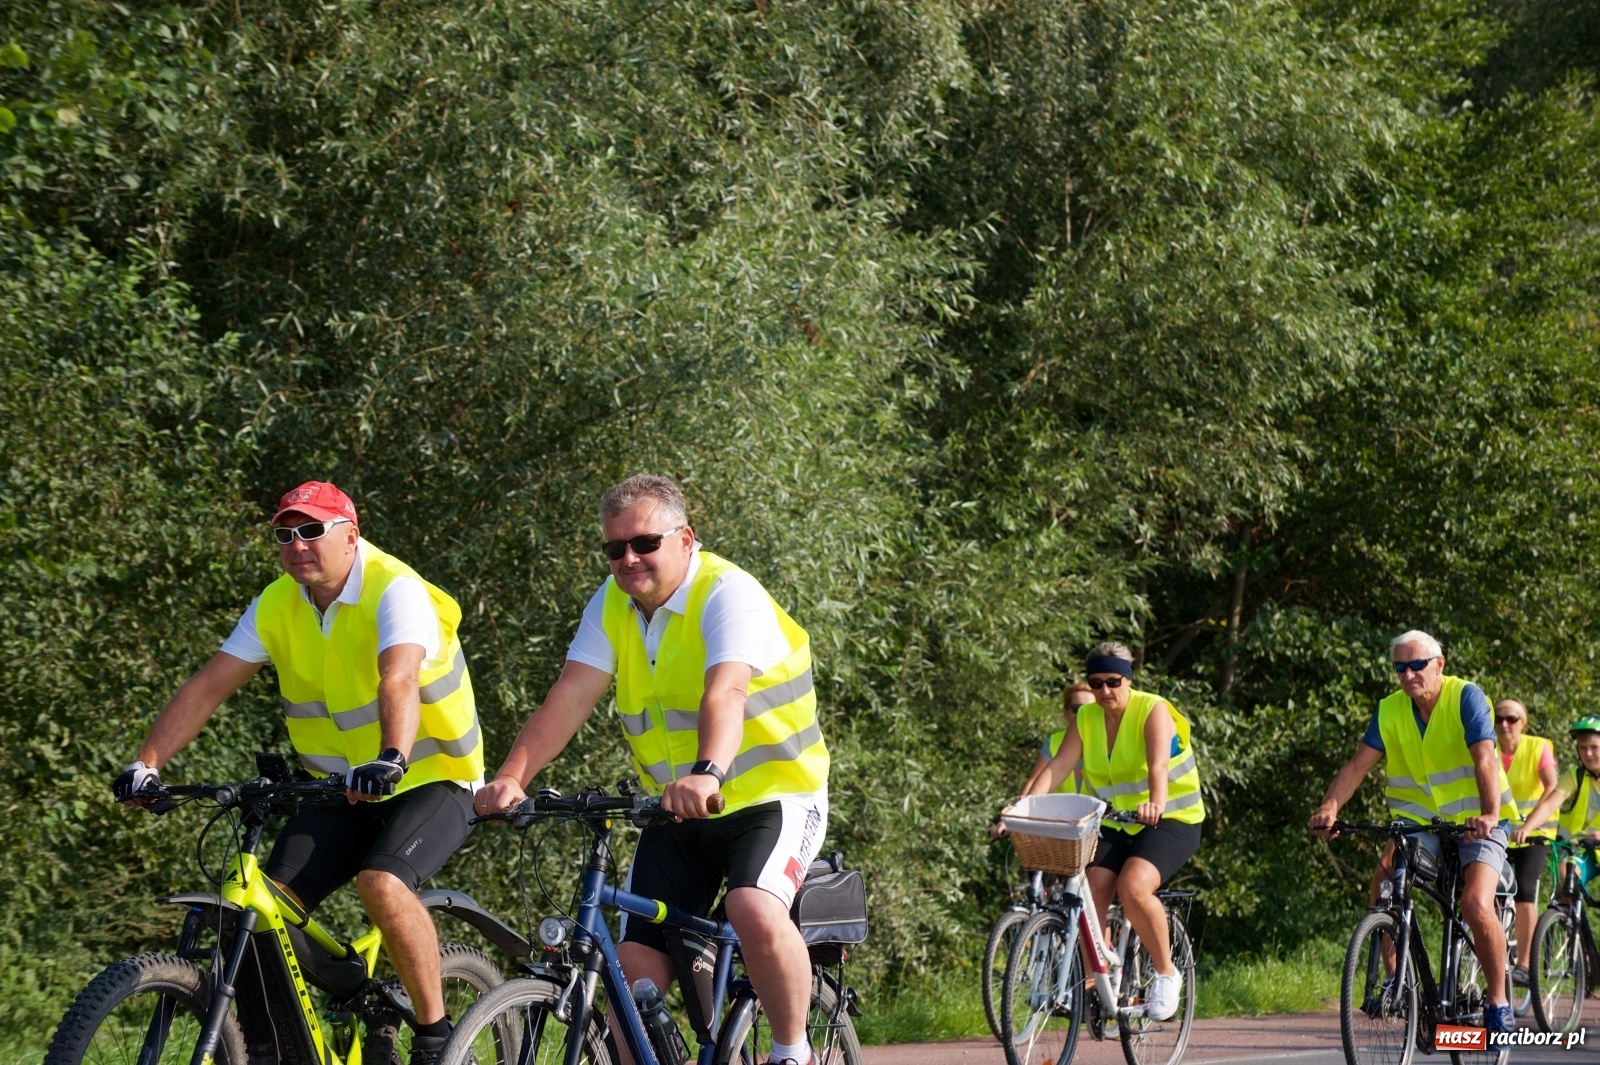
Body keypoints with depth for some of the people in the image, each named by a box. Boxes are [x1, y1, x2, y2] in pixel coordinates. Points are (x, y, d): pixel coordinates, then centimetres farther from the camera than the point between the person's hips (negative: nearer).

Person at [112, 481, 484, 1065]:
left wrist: (390, 759, -56)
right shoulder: (279, 604, -1)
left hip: (429, 781, -6)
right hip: (341, 791, 6)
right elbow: (208, 685, -5)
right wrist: (147, 763, -18)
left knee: (382, 883, -32)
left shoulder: (395, 591, -19)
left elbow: (400, 681, -37)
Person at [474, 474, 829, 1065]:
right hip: (675, 815, 6)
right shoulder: (613, 604, 1)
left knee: (756, 911, -32)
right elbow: (568, 699, -11)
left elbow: (725, 693, -36)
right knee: (634, 964, -6)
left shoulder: (727, 594, -18)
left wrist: (709, 774, -55)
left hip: (770, 797, -6)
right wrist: (512, 777, -28)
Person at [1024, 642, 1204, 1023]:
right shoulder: (1086, 719, 2)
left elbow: (1159, 765, -31)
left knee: (1133, 887, -30)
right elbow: (1058, 766, -10)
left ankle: (1166, 973, -13)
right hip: (1115, 825, 5)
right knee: (1090, 892, -18)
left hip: (1171, 820, -5)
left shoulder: (1153, 711, -14)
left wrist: (1156, 804, -52)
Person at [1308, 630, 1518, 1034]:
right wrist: (1330, 807, -29)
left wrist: (1490, 814, -43)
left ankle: (1498, 1002, -7)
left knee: (1476, 905, -25)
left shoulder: (1466, 697, -14)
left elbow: (1485, 759, -27)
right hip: (1423, 823, 4)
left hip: (1476, 824, -4)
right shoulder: (1390, 711, -1)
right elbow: (1358, 763, -11)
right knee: (1385, 879, -23)